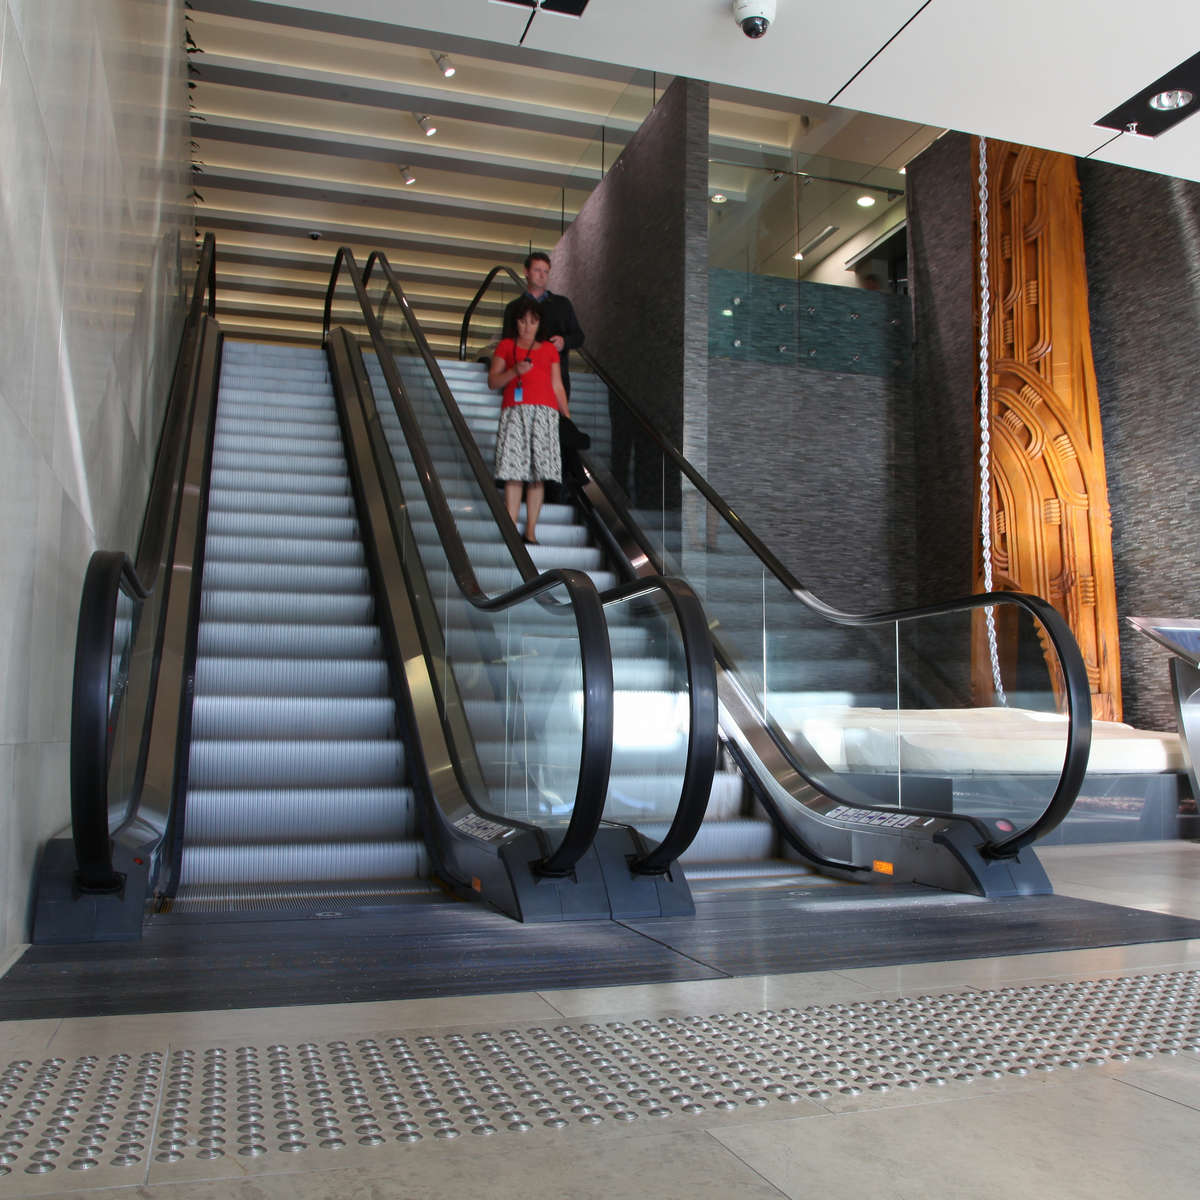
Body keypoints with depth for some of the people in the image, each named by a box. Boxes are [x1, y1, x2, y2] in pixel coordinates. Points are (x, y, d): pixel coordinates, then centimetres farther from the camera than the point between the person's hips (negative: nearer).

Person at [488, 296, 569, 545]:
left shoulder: (549, 349, 22)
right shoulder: (506, 346, 17)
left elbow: (558, 386, 19)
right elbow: (492, 381, 9)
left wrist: (568, 417, 10)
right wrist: (514, 371, -8)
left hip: (544, 411, 2)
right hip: (514, 410, -1)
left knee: (538, 474, -7)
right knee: (514, 471, -12)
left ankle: (531, 532, -5)